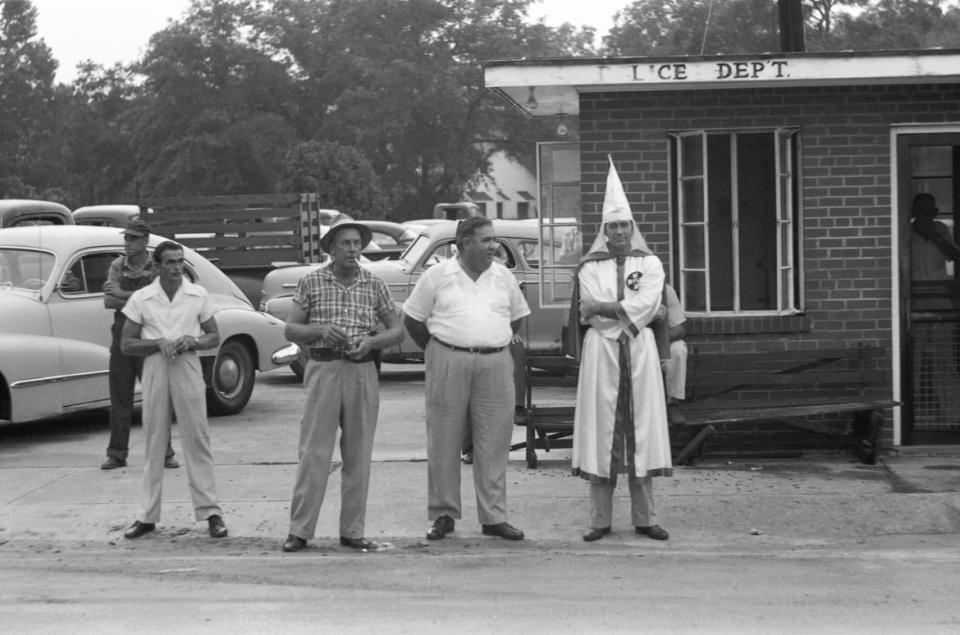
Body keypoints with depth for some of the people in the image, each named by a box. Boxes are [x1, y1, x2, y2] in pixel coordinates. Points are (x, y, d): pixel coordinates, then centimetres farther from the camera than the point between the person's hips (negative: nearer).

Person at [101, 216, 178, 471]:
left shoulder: (157, 268, -4)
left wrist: (123, 295, -16)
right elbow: (108, 302, -4)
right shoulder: (117, 266, 6)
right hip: (121, 338, 3)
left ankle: (164, 453, 6)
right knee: (120, 398, 4)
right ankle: (117, 454, 9)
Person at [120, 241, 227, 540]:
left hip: (188, 368, 0)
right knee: (154, 443, 5)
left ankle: (210, 511, 1)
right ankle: (147, 515, 10)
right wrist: (158, 343, -13)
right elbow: (126, 344, 3)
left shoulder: (198, 295, 4)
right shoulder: (141, 299, 2)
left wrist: (194, 341, -12)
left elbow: (214, 337, 10)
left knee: (197, 440, -2)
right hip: (154, 369, 1)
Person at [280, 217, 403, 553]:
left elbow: (397, 330, 10)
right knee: (314, 452, -5)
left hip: (362, 372, 2)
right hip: (324, 370, -2)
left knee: (359, 455, 5)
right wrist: (321, 330, -14)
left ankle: (352, 531, 12)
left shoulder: (375, 285, 7)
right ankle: (299, 529, -1)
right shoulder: (312, 282, 3)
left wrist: (371, 341, -9)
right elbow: (291, 330, 5)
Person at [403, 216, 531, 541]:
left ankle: (494, 517, 9)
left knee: (493, 444, 3)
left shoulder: (503, 276, 10)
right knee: (444, 442, 2)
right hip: (448, 364, -2)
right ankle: (443, 514, 11)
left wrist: (493, 347, 13)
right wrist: (439, 352, 7)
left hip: (495, 365, 2)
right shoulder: (437, 276, 0)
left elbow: (516, 317, 20)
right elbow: (412, 319, 5)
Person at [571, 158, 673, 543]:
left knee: (641, 427, 0)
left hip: (639, 351, 1)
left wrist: (604, 306, -9)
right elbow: (589, 314, -6)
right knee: (601, 428, -2)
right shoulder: (590, 268, 6)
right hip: (601, 352, 0)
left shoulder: (650, 264, 7)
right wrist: (629, 309, -8)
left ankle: (644, 518, 6)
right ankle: (600, 520, 2)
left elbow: (644, 306, -8)